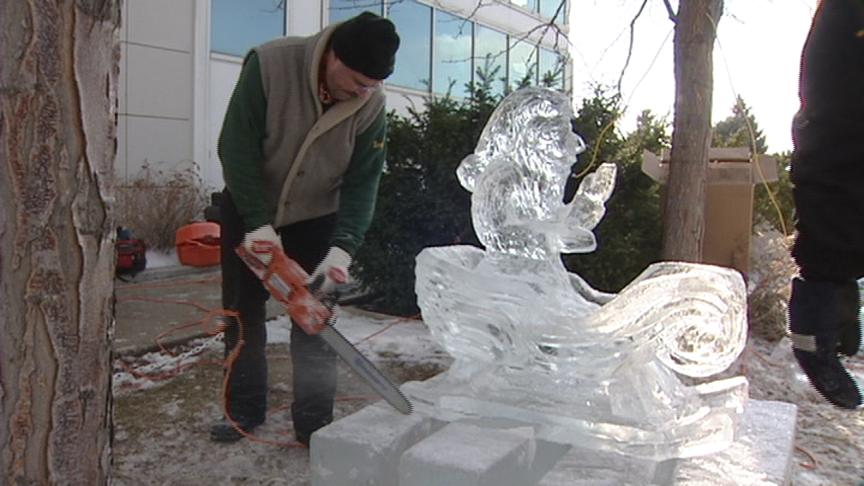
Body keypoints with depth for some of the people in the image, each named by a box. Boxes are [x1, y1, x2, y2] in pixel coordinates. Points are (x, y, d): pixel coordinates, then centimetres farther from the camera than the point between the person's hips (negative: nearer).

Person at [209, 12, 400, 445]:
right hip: (249, 209, 0)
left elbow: (362, 183, -19)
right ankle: (243, 409, 25)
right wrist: (258, 224, -28)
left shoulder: (371, 106, -20)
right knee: (241, 311, 8)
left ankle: (314, 422, 8)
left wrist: (342, 248, -31)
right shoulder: (269, 64, -26)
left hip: (316, 217, 1)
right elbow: (237, 149, -24)